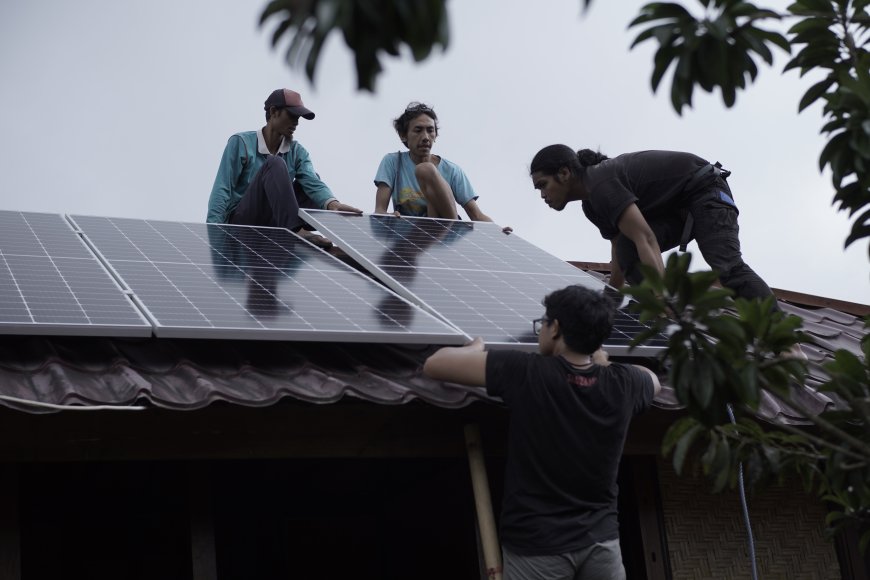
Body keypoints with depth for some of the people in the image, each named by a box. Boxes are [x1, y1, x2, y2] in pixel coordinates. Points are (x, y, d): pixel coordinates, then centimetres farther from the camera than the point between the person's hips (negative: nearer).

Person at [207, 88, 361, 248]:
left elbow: (313, 183, -12)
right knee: (275, 164, -24)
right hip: (241, 220, -5)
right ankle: (294, 231, -42)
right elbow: (222, 189, -12)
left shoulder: (297, 151, 6)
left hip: (274, 222, 6)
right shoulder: (240, 142, -7)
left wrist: (332, 203, -35)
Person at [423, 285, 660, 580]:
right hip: (600, 539, 4)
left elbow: (434, 364, -8)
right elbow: (652, 380, 24)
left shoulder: (527, 373, -14)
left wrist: (474, 349, 11)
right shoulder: (621, 384, -2)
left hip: (538, 545, -3)